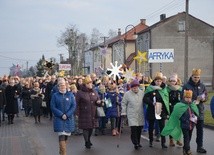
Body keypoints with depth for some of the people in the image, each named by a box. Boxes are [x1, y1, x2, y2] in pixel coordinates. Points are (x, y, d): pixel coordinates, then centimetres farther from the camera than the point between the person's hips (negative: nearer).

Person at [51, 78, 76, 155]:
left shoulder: (70, 95, 5)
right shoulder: (55, 95, 2)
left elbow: (73, 106, -1)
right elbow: (53, 107, -3)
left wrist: (67, 115, -12)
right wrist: (61, 115, -13)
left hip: (69, 119, 2)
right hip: (59, 118, -2)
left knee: (66, 136, 7)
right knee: (61, 136, -13)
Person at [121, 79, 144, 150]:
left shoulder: (142, 93, 4)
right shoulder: (127, 94, -5)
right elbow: (123, 103, 1)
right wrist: (123, 112, -2)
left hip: (140, 115, 3)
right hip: (132, 115, -3)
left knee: (139, 129, 8)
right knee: (133, 129, -13)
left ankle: (138, 142, 24)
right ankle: (135, 143, -5)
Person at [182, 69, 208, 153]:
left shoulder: (202, 86, 7)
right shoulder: (186, 86, -6)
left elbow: (206, 96, 10)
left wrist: (203, 98, -13)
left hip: (200, 110, 4)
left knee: (200, 129, 7)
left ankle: (200, 146, 15)